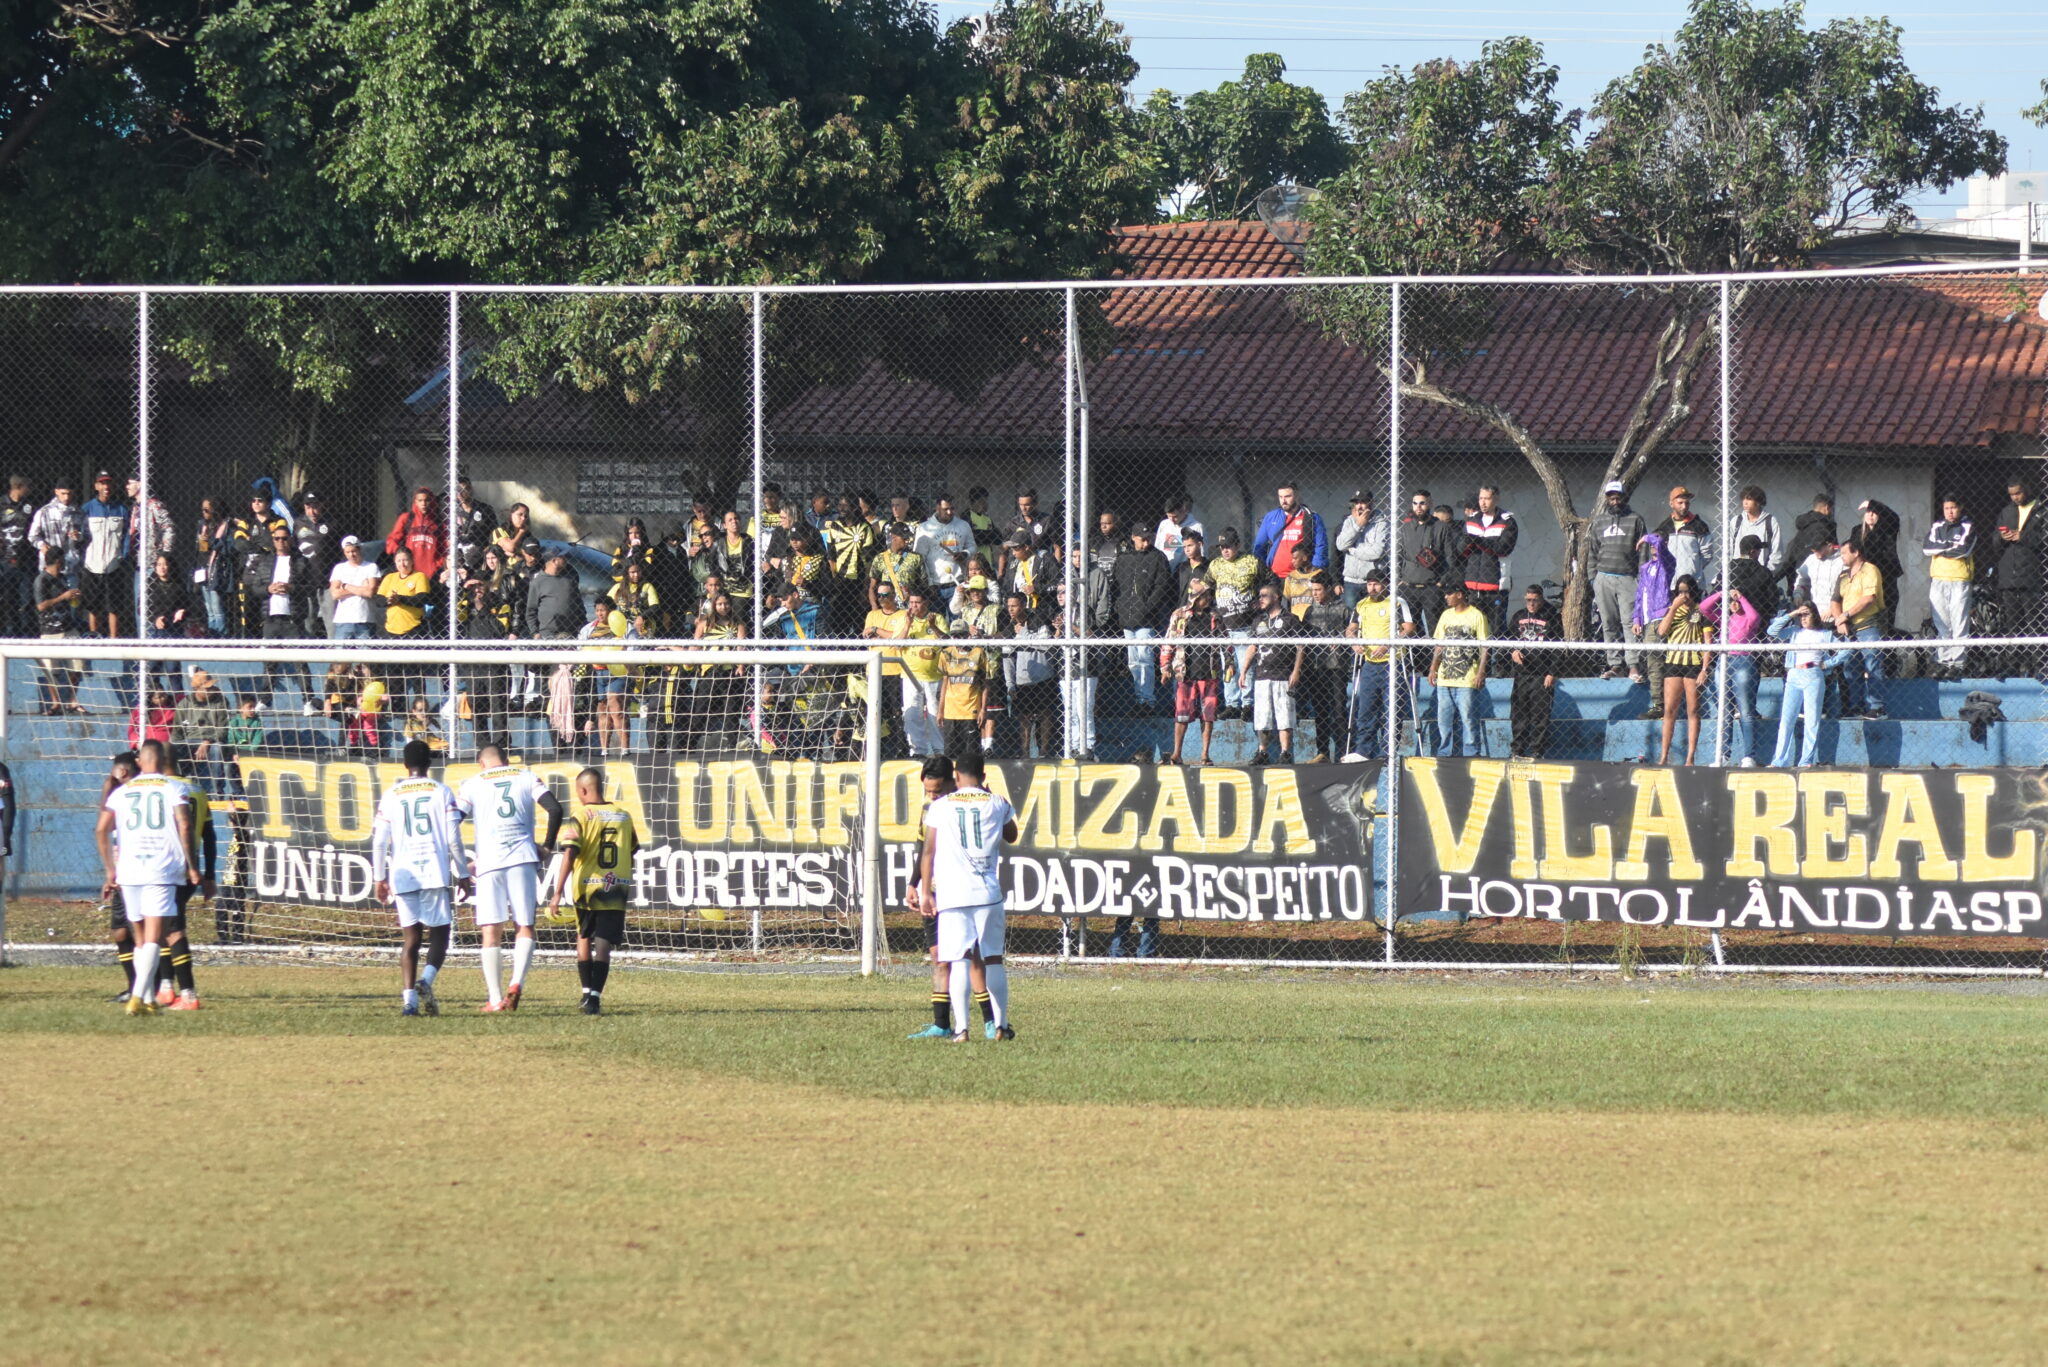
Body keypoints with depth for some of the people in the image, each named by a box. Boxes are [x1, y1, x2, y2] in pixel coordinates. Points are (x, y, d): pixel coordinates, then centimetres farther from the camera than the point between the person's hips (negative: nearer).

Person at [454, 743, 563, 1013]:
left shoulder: (473, 783, 10)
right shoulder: (526, 778, 12)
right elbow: (555, 809, 0)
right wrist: (547, 846, 10)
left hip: (488, 861, -1)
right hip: (522, 858, 1)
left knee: (491, 932, 4)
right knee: (525, 927, 8)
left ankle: (496, 999, 0)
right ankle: (517, 982, -15)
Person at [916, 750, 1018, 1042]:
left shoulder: (940, 807, 3)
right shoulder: (998, 804, 5)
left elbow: (928, 852, 4)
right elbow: (1011, 837, 24)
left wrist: (926, 893, 11)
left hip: (952, 894, -1)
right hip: (988, 893, 1)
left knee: (958, 961, -4)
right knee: (993, 959, 10)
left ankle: (960, 1028, -11)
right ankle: (1001, 1025, 12)